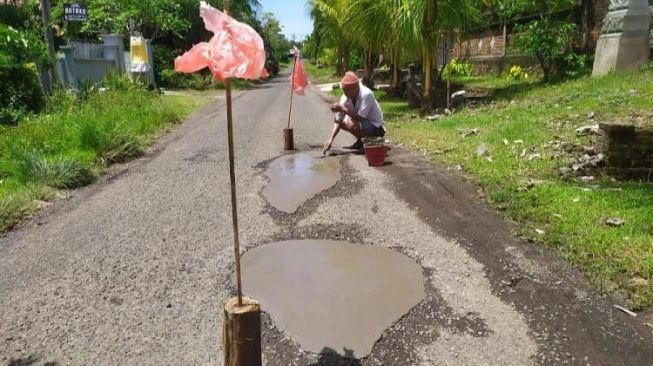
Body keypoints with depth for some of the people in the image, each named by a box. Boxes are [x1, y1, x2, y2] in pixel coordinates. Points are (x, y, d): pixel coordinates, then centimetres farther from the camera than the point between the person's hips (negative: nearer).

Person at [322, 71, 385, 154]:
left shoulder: (366, 94, -28)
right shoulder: (346, 96, -9)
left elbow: (360, 118, -33)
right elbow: (338, 119, -10)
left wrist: (343, 109, -33)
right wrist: (331, 139, -20)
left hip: (375, 126, -8)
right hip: (363, 122, 8)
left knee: (352, 124, -34)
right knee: (337, 119, 4)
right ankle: (360, 141, 14)